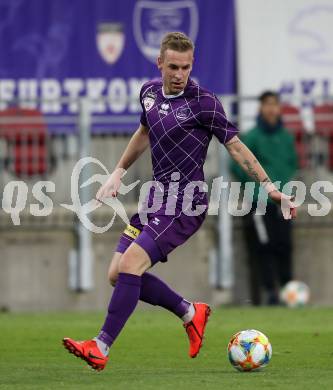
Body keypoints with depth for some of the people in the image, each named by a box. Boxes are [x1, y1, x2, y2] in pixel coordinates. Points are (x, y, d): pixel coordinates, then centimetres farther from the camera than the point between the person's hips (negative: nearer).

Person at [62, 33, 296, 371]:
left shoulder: (202, 102, -12)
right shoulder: (149, 92, 8)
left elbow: (235, 145, -7)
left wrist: (268, 185, -12)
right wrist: (118, 172, 27)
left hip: (185, 205, -8)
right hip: (157, 197, 8)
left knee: (131, 264, -21)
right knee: (117, 274, 3)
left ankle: (101, 348, -18)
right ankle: (190, 313, 20)